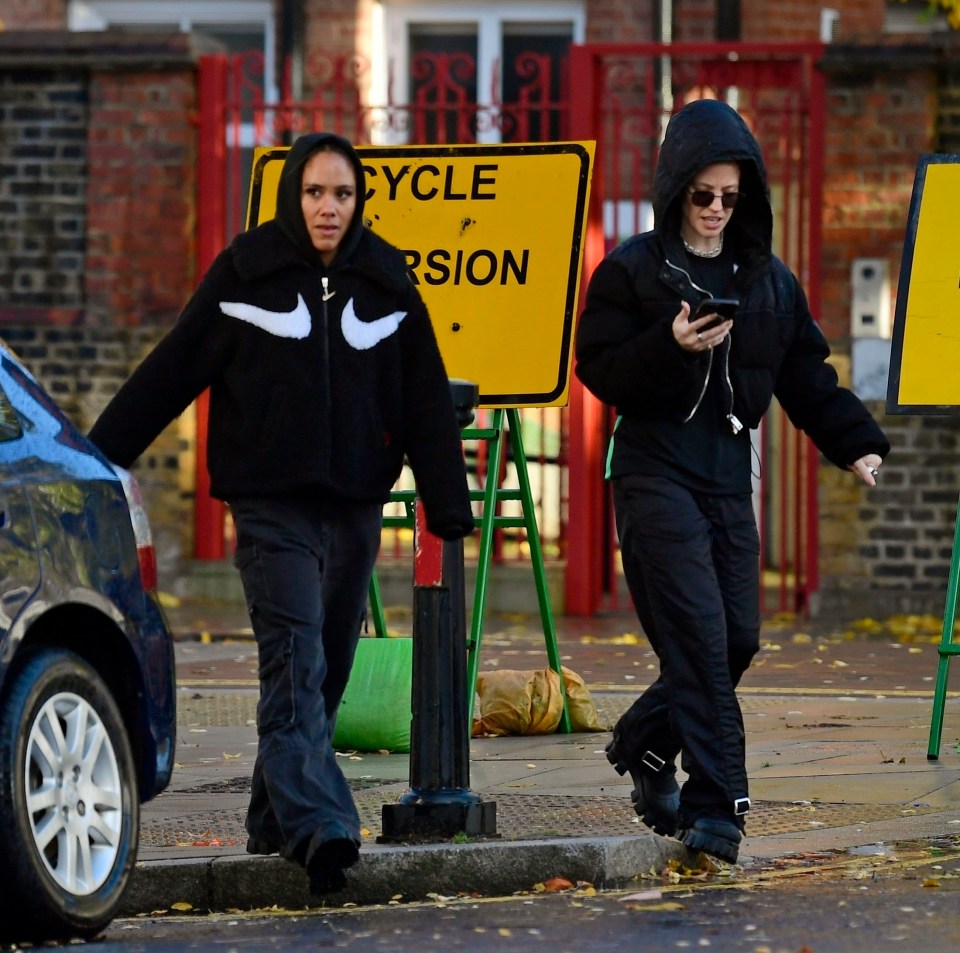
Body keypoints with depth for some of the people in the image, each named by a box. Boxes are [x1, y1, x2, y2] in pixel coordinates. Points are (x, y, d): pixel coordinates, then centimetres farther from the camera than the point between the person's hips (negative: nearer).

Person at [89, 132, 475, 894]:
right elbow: (172, 370, 0)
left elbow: (426, 398, 10)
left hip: (355, 502, 4)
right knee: (296, 660, -17)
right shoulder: (248, 270, -1)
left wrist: (448, 505, 6)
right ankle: (317, 824, -27)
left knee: (328, 667, 8)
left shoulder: (386, 279, 8)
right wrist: (98, 457, -2)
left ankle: (276, 819, 20)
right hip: (272, 504, -4)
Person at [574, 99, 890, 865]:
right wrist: (669, 346, -21)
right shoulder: (632, 271, -2)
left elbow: (807, 377, 12)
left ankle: (643, 745, 29)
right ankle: (717, 804, -14)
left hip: (729, 477, 5)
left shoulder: (770, 281, 11)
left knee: (738, 639, 4)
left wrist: (855, 444, -1)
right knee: (699, 637, -14)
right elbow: (599, 371, -6)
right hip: (656, 475, -5)